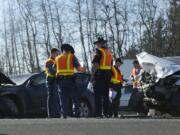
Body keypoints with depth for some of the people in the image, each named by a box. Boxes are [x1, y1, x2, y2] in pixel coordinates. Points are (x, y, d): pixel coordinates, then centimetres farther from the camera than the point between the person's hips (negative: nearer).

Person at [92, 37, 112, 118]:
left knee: (98, 95, -6)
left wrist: (93, 76, -15)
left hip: (100, 74, -7)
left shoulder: (99, 51, -8)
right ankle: (106, 113, 12)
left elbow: (95, 65, -16)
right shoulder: (109, 52, 17)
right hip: (108, 74, 7)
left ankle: (98, 113, -12)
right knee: (105, 95, 12)